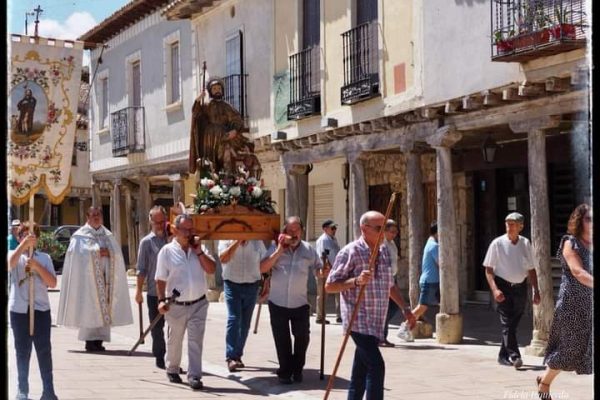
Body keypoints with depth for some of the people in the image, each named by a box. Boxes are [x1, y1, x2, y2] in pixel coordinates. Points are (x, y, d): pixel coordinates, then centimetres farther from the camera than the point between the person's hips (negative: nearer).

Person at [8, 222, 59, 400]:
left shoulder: (44, 258, 10)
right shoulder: (15, 255, 7)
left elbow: (53, 283, 1)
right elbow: (9, 264, -19)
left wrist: (37, 266, -10)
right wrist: (23, 244, -27)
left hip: (41, 308, 1)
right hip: (19, 309, -1)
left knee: (44, 349, 0)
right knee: (22, 350, 5)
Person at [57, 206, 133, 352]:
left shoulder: (108, 235, 18)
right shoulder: (80, 235, 4)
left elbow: (118, 253, 11)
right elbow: (78, 253, -11)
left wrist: (109, 252, -9)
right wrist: (97, 252, -13)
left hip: (105, 277, 4)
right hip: (87, 277, -4)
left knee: (104, 308, 0)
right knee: (90, 309, -9)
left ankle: (99, 340, 3)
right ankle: (90, 340, -6)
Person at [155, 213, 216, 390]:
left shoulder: (199, 248, 5)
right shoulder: (167, 251, -5)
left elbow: (212, 269, -4)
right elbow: (160, 279, -4)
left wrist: (199, 252, -11)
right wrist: (162, 300, -13)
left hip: (199, 304, 1)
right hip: (176, 306, -1)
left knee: (195, 341, -4)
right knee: (174, 341, 14)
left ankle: (194, 375, -4)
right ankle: (172, 370, 34)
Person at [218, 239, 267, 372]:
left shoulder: (257, 241, 6)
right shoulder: (226, 239, -2)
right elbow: (223, 258, -19)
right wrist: (238, 241, -21)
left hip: (252, 285, 3)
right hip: (232, 284, -3)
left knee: (245, 322, 8)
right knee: (234, 319, -14)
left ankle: (237, 355, 17)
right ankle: (231, 357, -16)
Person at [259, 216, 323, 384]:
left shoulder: (309, 250, 1)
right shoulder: (275, 248, -1)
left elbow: (319, 270, 4)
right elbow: (262, 268, -12)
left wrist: (324, 271, -21)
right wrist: (279, 251, -17)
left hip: (300, 304, 0)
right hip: (278, 303, 0)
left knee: (302, 337, 4)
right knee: (282, 340, 7)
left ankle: (297, 370, 24)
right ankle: (285, 372, 21)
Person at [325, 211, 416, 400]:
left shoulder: (384, 251, 14)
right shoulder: (350, 251, -10)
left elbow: (390, 285, 24)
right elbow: (329, 286, -10)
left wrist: (405, 308, 17)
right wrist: (356, 281, -22)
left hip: (376, 323, 7)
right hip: (359, 321, -7)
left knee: (360, 373, 11)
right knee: (376, 367, -15)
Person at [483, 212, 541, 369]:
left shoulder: (525, 244, 7)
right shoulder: (497, 243, -5)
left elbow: (531, 269, 13)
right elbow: (488, 269, -6)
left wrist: (536, 291, 6)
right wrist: (495, 289, -18)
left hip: (520, 287, 4)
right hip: (503, 287, -4)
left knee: (513, 324, 10)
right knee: (507, 323, -12)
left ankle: (503, 356, 21)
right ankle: (514, 356, -16)